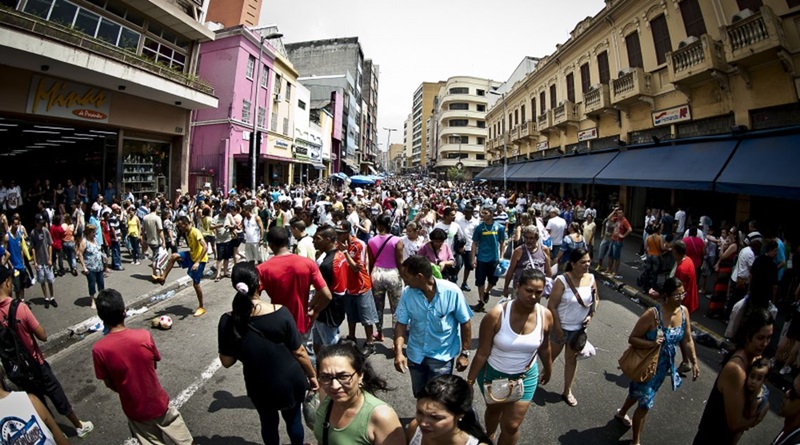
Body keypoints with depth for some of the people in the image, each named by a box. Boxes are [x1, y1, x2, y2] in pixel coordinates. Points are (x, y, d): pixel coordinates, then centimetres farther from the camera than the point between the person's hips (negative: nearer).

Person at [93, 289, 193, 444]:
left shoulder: (98, 349, -20)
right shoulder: (144, 336, -21)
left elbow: (109, 384, -6)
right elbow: (154, 365, -4)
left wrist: (126, 391, 13)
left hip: (135, 410, 1)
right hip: (158, 402, -1)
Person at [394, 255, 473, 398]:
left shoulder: (452, 292, -22)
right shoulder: (407, 293, -14)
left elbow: (465, 323, -10)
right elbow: (401, 324, -8)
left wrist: (464, 353, -6)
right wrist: (398, 352, -20)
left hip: (442, 356, -3)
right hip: (415, 355, 4)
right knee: (419, 395, 23)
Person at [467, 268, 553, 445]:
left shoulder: (546, 315, -18)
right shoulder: (496, 315, -29)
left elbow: (544, 347, 2)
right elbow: (482, 353, -20)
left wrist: (548, 370, 16)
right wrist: (470, 381, -14)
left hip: (525, 377, 1)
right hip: (493, 374, -1)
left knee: (511, 426, 7)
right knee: (494, 409, 27)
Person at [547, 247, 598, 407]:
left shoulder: (591, 279, -7)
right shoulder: (562, 280, -23)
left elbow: (596, 299, 10)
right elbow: (551, 306, -20)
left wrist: (591, 315, -6)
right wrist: (558, 328, -17)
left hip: (579, 328, 4)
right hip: (561, 327, -4)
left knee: (572, 359, 18)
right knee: (551, 355, 15)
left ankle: (567, 391, 35)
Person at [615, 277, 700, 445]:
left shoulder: (684, 311, -10)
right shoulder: (653, 314, -28)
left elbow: (687, 340, 4)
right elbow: (632, 339, -22)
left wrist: (694, 362, 3)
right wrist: (652, 343, -37)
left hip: (664, 365, 6)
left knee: (640, 393, 27)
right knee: (645, 402, 2)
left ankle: (621, 413, 55)